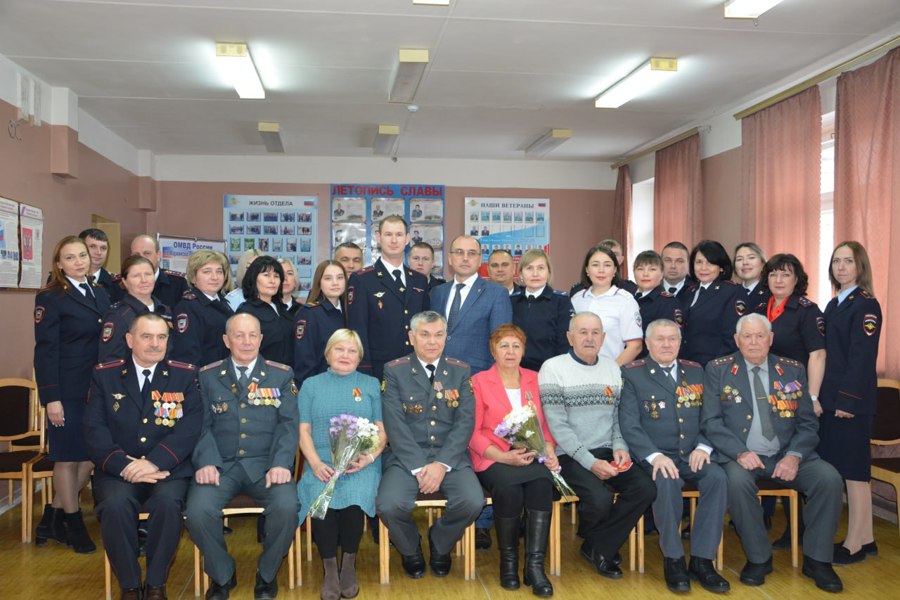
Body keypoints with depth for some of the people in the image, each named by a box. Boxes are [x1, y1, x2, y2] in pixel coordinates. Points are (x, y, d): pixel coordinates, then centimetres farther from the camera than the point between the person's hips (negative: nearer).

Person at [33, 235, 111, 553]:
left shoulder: (100, 293, 11)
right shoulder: (50, 298, -6)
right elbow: (46, 351, -10)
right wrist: (51, 398, -15)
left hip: (100, 389, 6)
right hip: (68, 392, -6)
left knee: (92, 455, 9)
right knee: (68, 457, 6)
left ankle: (54, 517, 26)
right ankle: (73, 524, 23)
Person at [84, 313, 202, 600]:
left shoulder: (185, 375, 7)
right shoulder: (104, 375, 9)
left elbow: (191, 426, -5)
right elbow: (94, 430, -1)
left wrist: (155, 462, -18)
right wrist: (124, 465, -17)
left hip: (169, 469, -1)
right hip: (118, 471, 1)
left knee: (168, 503, -31)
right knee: (115, 505, -30)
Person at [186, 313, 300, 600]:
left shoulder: (281, 374, 10)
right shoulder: (207, 376, 12)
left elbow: (289, 423, 2)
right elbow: (203, 425, 5)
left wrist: (280, 464, -14)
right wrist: (206, 463, -13)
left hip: (265, 464, 0)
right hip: (221, 465, 1)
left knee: (287, 507, -28)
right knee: (198, 511, -27)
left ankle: (267, 573, 3)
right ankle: (222, 575, 4)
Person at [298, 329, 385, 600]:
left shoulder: (372, 385, 15)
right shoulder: (311, 385, 16)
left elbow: (382, 431, 9)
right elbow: (303, 430, 8)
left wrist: (369, 456, -11)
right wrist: (316, 463, -10)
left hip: (362, 465, 0)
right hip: (322, 464, 0)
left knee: (355, 497, -32)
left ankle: (349, 563, -7)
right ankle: (329, 567, -9)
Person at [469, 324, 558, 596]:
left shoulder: (534, 379, 15)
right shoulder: (479, 382, 4)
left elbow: (545, 424, 14)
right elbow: (473, 433, -2)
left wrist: (549, 449, -7)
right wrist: (504, 457, -16)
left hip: (531, 456, 3)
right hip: (493, 459, -2)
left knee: (543, 482, -31)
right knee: (508, 487, -34)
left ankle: (535, 564, -25)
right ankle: (508, 560, -12)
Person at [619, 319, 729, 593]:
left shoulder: (695, 371, 16)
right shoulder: (632, 374, 2)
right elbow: (629, 425, -7)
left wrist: (703, 447, -6)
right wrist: (654, 456, -20)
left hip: (692, 456, 4)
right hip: (654, 457, -4)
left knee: (717, 477, -25)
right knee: (666, 481, -34)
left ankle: (701, 560, -15)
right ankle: (673, 559, -15)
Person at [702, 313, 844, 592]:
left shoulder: (793, 370, 10)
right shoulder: (718, 370, 3)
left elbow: (807, 423, 8)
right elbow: (711, 422, -3)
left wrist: (794, 455, -11)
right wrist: (740, 452, -18)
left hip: (786, 455, 3)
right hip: (741, 456, -2)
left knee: (829, 478, -22)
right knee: (738, 481, -33)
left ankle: (816, 559, -2)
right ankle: (758, 558, -10)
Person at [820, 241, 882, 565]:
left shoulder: (866, 305, -9)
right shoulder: (834, 305, 15)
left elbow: (862, 356, -15)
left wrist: (848, 400, -19)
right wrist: (819, 396, 10)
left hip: (852, 398, -8)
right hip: (830, 396, 8)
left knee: (853, 468, -3)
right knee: (835, 466, 10)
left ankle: (854, 545, 6)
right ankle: (865, 538, 21)